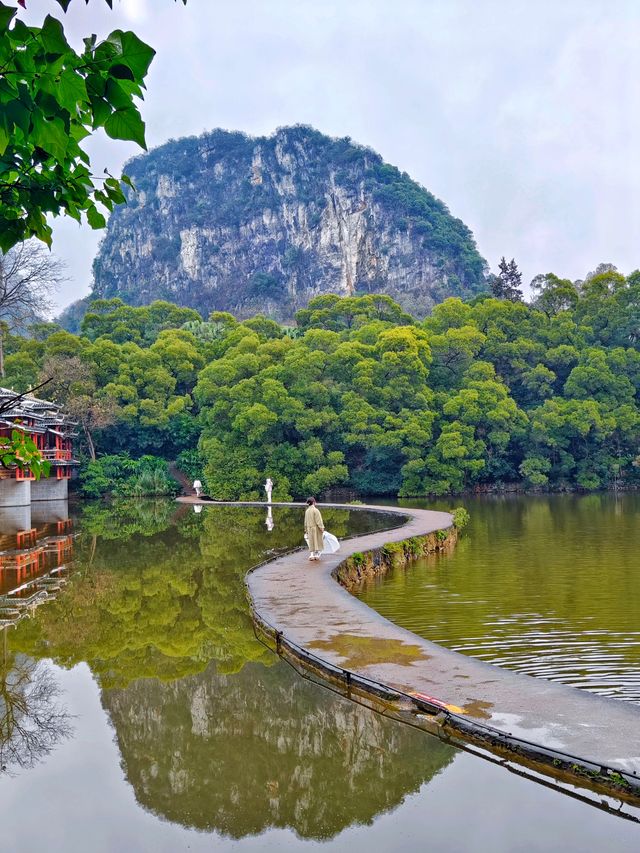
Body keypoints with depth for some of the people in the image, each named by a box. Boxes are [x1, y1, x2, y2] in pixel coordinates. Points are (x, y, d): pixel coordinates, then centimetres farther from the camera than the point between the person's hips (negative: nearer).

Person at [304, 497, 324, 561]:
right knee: (317, 541, 6)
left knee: (311, 542, 10)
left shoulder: (307, 511, 4)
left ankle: (312, 555, 5)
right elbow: (318, 520, -17)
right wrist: (322, 528, -11)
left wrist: (306, 529, 18)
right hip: (316, 528, -5)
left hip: (310, 529, 5)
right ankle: (317, 555, 10)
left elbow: (306, 521, 10)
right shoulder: (316, 510, -15)